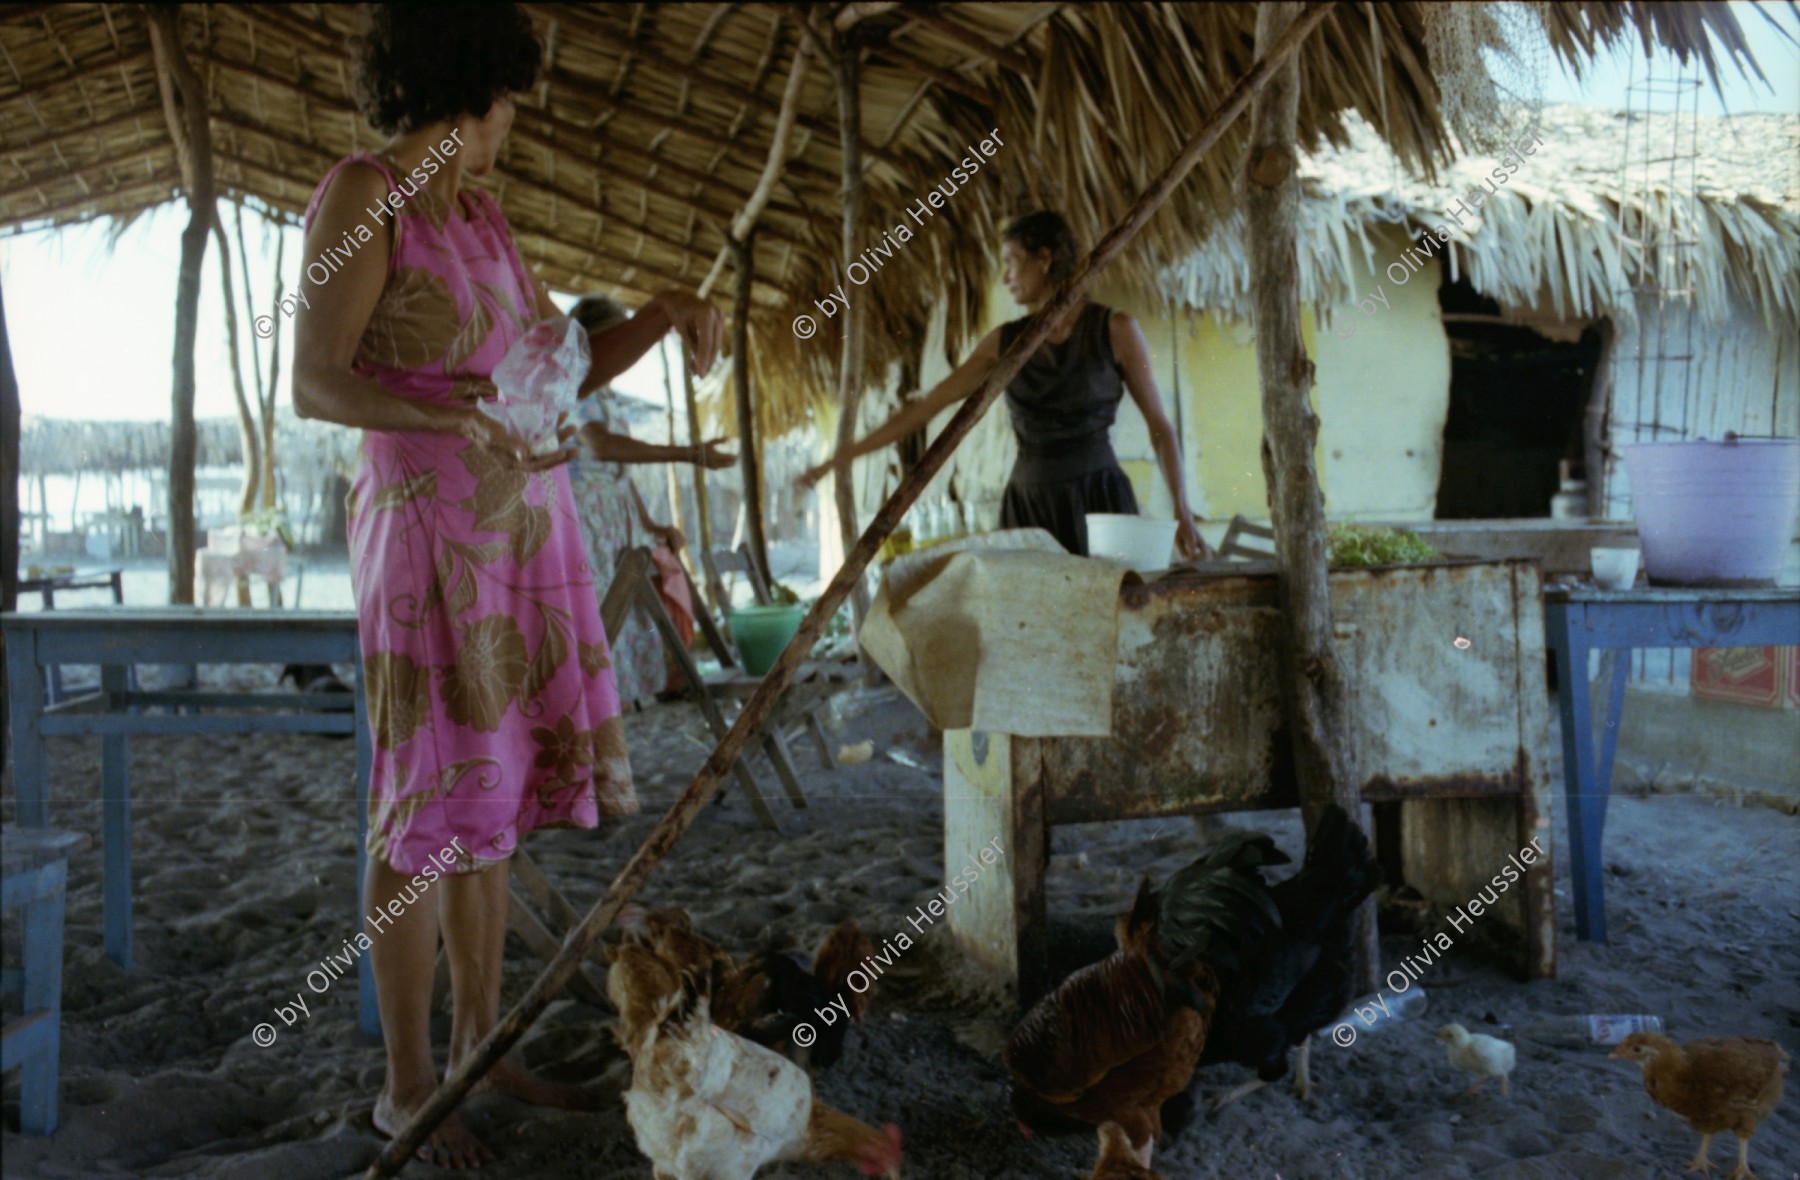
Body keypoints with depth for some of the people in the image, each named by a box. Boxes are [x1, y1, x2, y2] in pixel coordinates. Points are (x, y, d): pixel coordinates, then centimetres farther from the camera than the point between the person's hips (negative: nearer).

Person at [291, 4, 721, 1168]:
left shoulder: (484, 213, 15)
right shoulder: (362, 191, -7)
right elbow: (314, 384, -13)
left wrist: (664, 314, 4)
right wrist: (455, 414, -27)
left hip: (527, 528, 8)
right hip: (431, 525, -8)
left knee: (499, 791, 11)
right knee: (433, 808, -2)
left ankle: (484, 1042, 23)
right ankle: (407, 1084, 12)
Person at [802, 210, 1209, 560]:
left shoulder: (1114, 329, -3)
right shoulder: (1004, 341, 7)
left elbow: (1159, 424, -1)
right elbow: (923, 408, 7)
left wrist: (1184, 517, -9)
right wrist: (839, 458, 4)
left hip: (1098, 499, -3)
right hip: (1028, 506, 3)